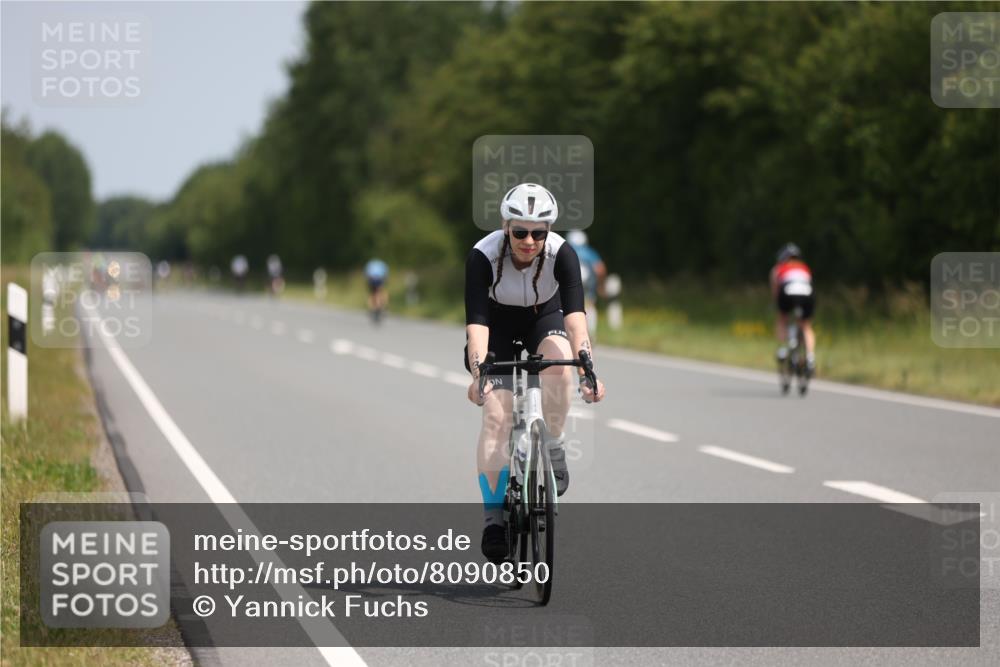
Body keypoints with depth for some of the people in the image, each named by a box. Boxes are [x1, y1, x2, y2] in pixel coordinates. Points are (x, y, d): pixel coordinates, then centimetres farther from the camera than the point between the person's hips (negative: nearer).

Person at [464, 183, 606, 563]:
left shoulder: (562, 254, -30)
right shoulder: (483, 256, -32)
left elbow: (575, 314, -40)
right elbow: (476, 320, -37)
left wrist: (587, 372, -53)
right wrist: (478, 373, -53)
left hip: (543, 319, 1)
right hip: (497, 325, -1)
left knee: (559, 362, -34)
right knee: (496, 414, -16)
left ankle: (553, 448, -11)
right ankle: (493, 515, -9)